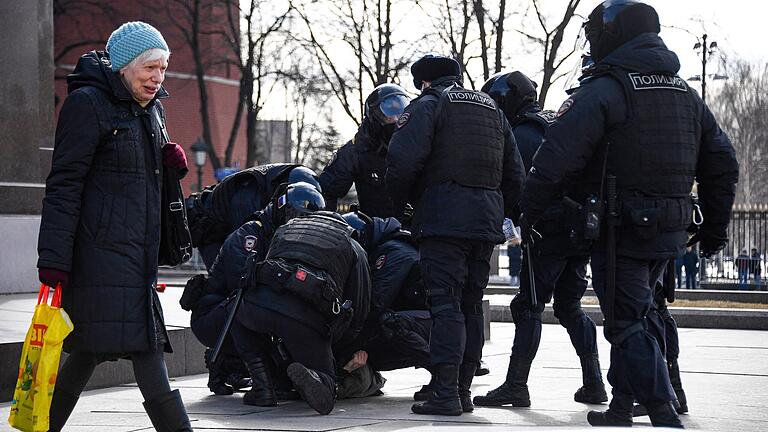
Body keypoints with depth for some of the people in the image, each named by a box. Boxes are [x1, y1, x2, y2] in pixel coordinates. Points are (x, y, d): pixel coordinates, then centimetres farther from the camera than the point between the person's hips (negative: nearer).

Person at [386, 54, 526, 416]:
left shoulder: (428, 105, 2)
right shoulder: (492, 110, 24)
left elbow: (403, 159, -13)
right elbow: (515, 175, 22)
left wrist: (400, 204, 1)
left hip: (444, 222, -6)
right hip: (487, 222, 6)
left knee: (446, 305, -9)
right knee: (471, 307, 11)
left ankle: (446, 393, -15)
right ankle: (463, 389, 12)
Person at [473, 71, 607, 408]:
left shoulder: (521, 135, -7)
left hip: (550, 232, -8)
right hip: (583, 229, 8)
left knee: (528, 307, -5)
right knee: (569, 306, 16)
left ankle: (516, 385, -8)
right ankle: (593, 383, 13)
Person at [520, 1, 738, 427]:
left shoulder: (603, 90, -12)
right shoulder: (684, 92, 13)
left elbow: (555, 158, -19)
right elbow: (722, 162, 16)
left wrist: (528, 213, -9)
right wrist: (715, 226, 22)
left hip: (621, 230, -7)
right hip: (670, 232, 8)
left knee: (627, 324, -4)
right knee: (632, 315, 19)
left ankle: (664, 416, -11)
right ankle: (620, 410, 25)